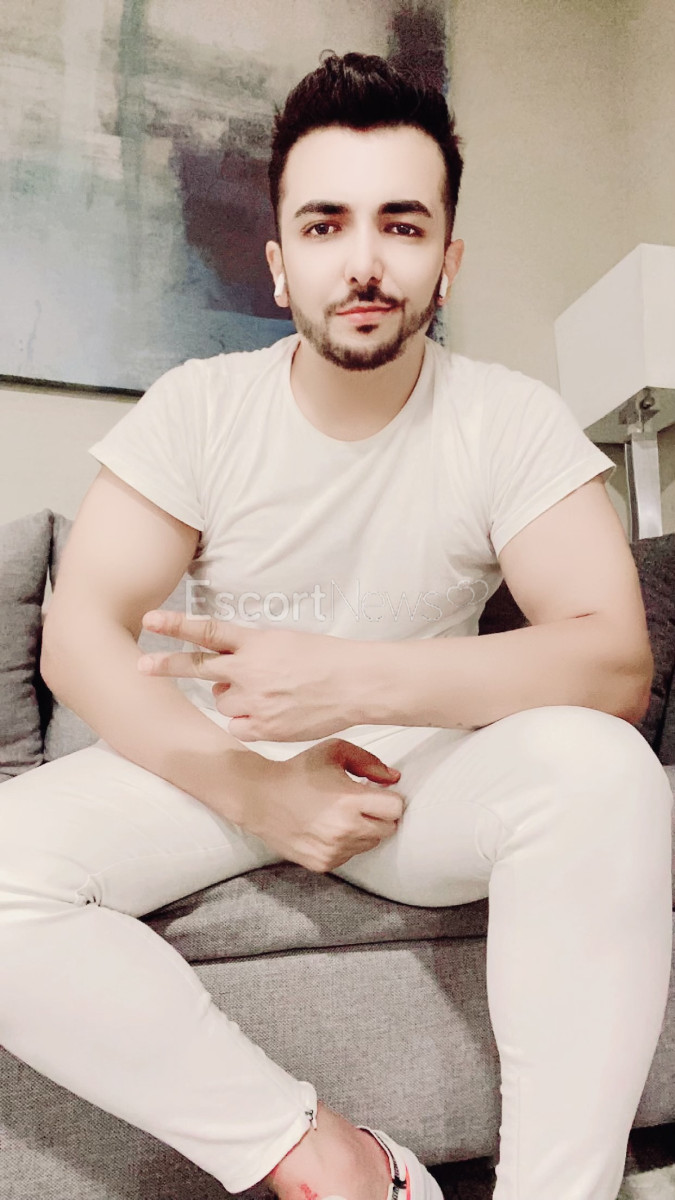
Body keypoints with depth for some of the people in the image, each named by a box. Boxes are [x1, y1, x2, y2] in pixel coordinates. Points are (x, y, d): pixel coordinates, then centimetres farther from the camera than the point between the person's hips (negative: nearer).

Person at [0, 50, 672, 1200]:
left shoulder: (512, 421, -7)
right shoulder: (199, 406, -5)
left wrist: (356, 677, -31)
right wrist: (250, 788, -23)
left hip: (423, 764, 0)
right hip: (216, 761, 2)